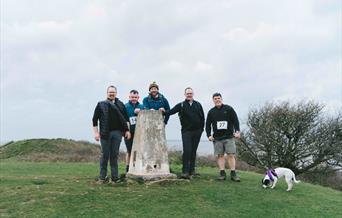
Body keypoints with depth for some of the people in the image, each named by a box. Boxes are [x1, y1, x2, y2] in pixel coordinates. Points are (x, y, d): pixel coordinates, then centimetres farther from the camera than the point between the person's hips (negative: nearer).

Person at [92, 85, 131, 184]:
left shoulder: (120, 105, 11)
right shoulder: (101, 104, 6)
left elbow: (126, 119, 14)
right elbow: (95, 119, 5)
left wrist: (127, 130, 6)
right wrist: (96, 132, -1)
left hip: (117, 132, 2)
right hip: (105, 133, -1)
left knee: (114, 155, 5)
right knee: (105, 155, 1)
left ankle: (115, 177, 9)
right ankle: (102, 177, 8)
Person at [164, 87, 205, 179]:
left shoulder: (198, 105, 11)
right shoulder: (181, 105, 3)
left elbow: (202, 117, 13)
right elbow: (171, 111, -8)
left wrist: (201, 128, 5)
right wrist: (164, 112, -27)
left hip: (197, 131, 3)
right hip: (186, 131, -3)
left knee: (193, 151, 9)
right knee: (187, 151, -11)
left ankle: (191, 170, 17)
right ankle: (185, 171, -8)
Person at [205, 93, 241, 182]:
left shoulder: (229, 109, 6)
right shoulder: (211, 112, 11)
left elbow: (235, 121, 4)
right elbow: (208, 125, 14)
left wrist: (237, 131, -8)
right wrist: (209, 135, 1)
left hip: (229, 137, -2)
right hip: (217, 138, 2)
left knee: (231, 155, -5)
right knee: (220, 155, 1)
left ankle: (233, 174, 0)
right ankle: (222, 173, 5)